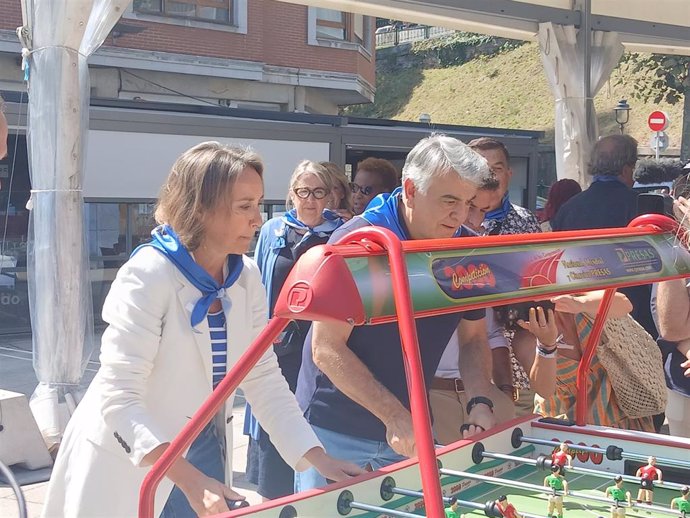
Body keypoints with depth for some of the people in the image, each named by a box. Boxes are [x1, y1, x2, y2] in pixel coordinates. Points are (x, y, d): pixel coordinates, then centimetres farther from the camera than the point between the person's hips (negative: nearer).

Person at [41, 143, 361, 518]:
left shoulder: (246, 276, -4)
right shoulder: (148, 276, -22)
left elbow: (263, 379, -2)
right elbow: (119, 398, -27)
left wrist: (318, 459, -12)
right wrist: (189, 480, -38)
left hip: (206, 454, 5)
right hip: (132, 464, -5)